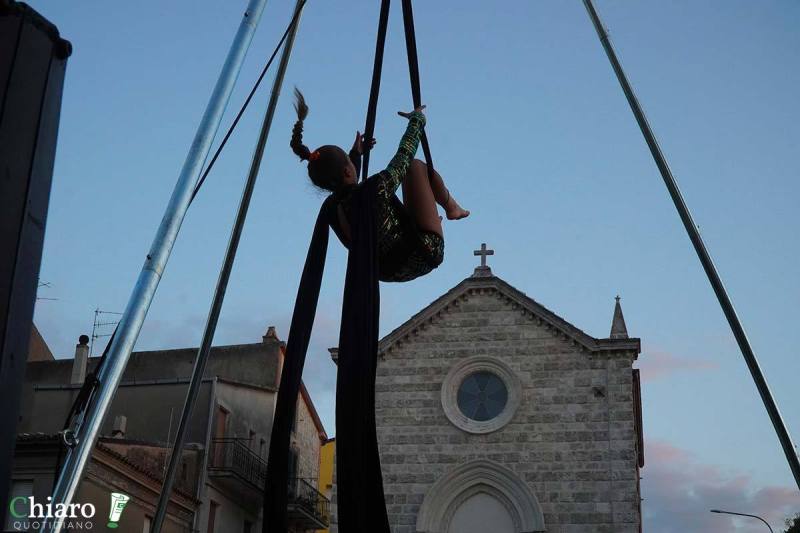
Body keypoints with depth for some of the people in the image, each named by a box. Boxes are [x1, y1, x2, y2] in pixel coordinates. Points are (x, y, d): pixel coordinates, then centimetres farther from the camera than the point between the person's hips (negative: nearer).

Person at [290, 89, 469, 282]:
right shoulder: (375, 190, -30)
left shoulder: (330, 208, -9)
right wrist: (417, 118, 3)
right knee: (416, 166, 2)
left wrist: (356, 153, 27)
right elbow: (404, 154, -14)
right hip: (424, 256, -7)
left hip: (389, 271, 7)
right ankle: (451, 207, 23)